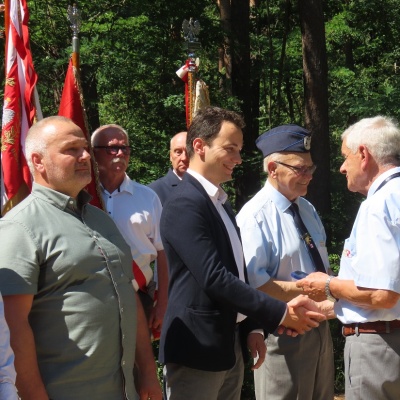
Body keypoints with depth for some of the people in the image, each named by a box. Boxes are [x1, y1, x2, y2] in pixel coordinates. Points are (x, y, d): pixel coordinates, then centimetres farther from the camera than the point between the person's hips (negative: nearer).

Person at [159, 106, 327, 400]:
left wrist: (251, 327, 11)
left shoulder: (220, 203, 15)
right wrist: (280, 313, -19)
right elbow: (213, 277, -23)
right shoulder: (185, 203, -16)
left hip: (228, 345, 9)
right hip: (197, 349, -9)